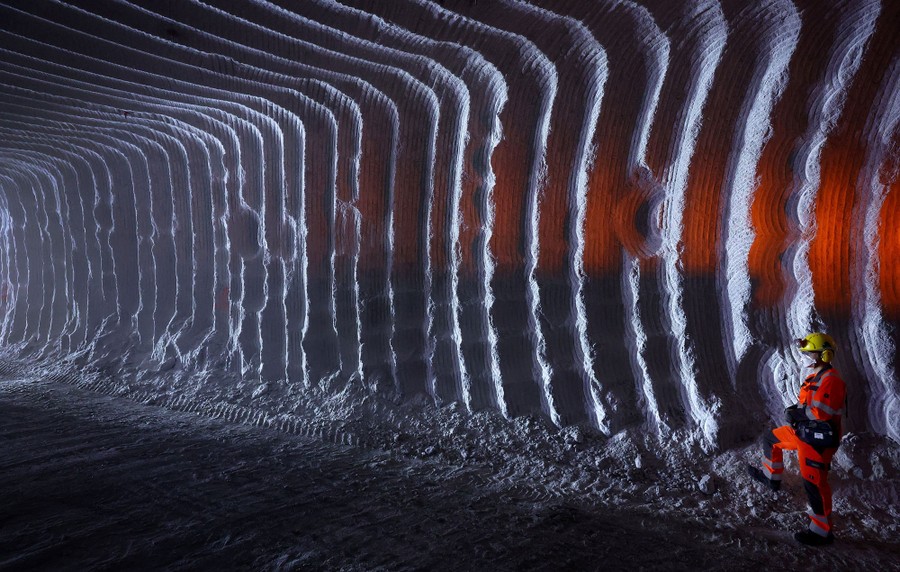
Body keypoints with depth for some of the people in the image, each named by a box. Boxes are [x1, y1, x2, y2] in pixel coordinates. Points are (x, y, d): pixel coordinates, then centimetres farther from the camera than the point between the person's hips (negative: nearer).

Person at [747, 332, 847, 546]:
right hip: (803, 431, 11)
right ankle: (772, 478, 45)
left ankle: (822, 532, 7)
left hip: (817, 439, -11)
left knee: (815, 484, -5)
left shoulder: (830, 380, -23)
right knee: (771, 439, 26)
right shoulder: (816, 377, 11)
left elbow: (821, 412, -29)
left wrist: (796, 413, -15)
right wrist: (796, 409, 2)